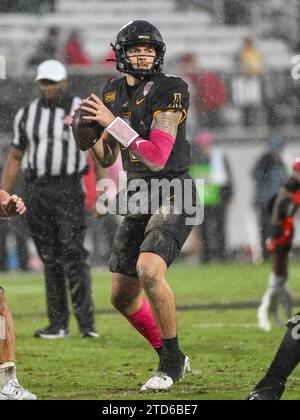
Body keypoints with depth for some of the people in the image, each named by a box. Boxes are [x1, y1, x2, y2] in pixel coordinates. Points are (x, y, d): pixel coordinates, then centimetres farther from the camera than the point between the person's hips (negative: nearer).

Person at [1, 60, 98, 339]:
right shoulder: (27, 114, 8)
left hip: (68, 190, -4)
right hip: (35, 190, 4)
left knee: (73, 256, -12)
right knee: (49, 258, 5)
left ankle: (86, 322, -12)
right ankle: (58, 323, 9)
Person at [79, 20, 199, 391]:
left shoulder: (170, 90, -14)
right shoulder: (113, 93, 8)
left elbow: (157, 157, -22)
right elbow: (106, 160, 15)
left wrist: (113, 123, -22)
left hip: (172, 197, -7)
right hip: (137, 202, 7)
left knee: (149, 270, -29)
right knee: (122, 296, 7)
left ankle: (172, 360, -12)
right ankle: (171, 359, 27)